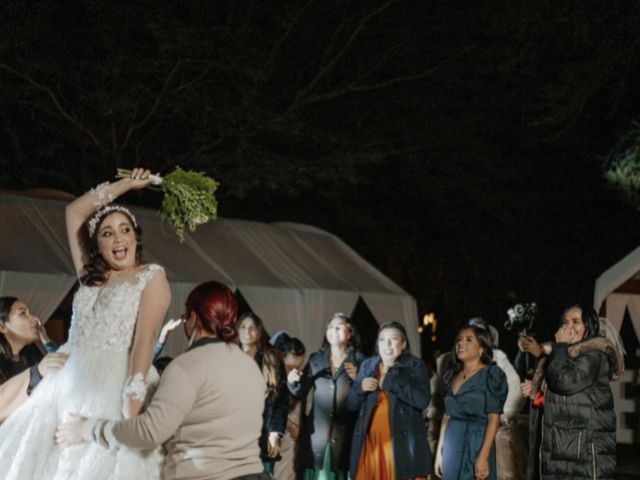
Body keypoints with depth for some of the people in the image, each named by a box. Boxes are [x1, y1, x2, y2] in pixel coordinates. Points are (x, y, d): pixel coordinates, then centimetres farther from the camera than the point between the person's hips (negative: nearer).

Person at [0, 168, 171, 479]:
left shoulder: (151, 276, 2)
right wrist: (125, 185, 25)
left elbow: (145, 338, -11)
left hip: (114, 385, -6)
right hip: (69, 384, 6)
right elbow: (74, 211, 25)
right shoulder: (91, 276, 19)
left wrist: (133, 402, -21)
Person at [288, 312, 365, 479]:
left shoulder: (359, 361, 6)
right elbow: (302, 394, 13)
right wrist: (293, 382, -7)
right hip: (316, 432, 2)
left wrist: (357, 379, -13)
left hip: (345, 434, -2)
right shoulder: (315, 359, 14)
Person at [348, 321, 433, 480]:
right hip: (370, 442, 4)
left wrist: (390, 378, -13)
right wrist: (360, 387, -5)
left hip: (402, 444, -4)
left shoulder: (415, 365, 1)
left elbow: (422, 400, -14)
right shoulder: (367, 365, 14)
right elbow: (351, 404, 16)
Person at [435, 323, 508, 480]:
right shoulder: (451, 376, 13)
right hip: (452, 446, 6)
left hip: (476, 443, -5)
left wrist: (483, 456, -19)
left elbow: (494, 417, -11)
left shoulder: (491, 374, -4)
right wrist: (439, 451, 10)